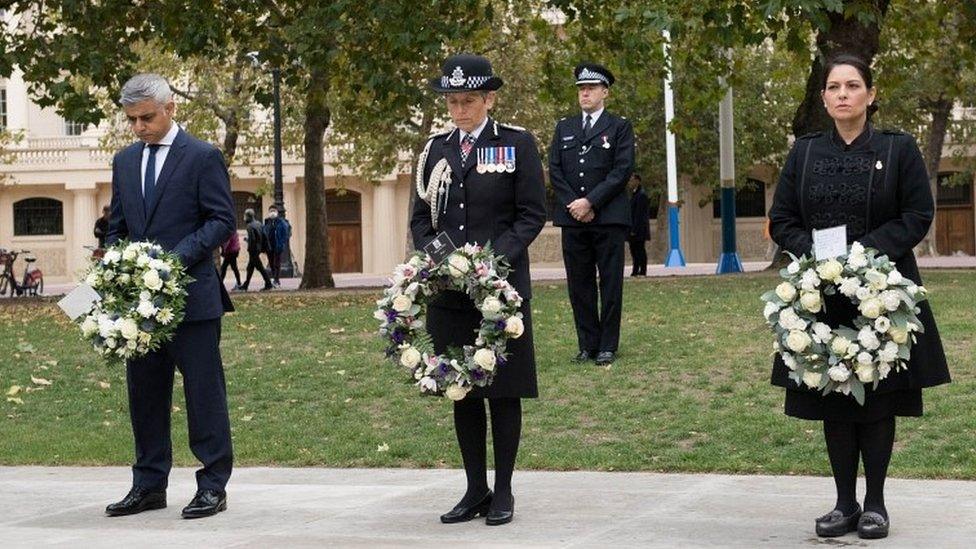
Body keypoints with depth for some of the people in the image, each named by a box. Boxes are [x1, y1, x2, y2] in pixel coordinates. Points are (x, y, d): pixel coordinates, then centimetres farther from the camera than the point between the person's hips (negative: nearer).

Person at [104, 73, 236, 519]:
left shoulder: (202, 157, -4)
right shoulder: (125, 161, 14)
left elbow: (222, 220, -8)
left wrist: (179, 257, -18)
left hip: (192, 295, -6)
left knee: (203, 390, -2)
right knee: (144, 393, 9)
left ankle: (213, 486, 4)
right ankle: (149, 485, 17)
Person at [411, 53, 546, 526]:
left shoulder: (517, 145, 0)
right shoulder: (436, 149, 10)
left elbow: (532, 215, -4)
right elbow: (421, 217, 12)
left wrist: (494, 258, -17)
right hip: (447, 290, 4)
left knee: (503, 390, 2)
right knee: (461, 391, 7)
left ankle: (503, 492, 11)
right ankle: (475, 489, 16)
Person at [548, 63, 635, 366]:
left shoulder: (619, 127, 5)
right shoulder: (564, 128, 15)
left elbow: (622, 171, -6)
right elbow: (554, 170, 8)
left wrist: (591, 202, -13)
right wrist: (573, 204, -7)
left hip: (609, 217, -3)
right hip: (573, 218, 3)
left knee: (610, 284, -1)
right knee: (579, 284, 4)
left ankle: (608, 346, 4)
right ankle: (588, 344, 10)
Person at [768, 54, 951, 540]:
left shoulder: (899, 149, 1)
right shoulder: (804, 152, 8)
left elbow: (918, 216, -4)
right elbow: (781, 220, 7)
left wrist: (865, 249, -16)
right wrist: (812, 252, -12)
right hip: (822, 294, 2)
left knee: (878, 399, 0)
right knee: (832, 399, 4)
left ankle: (875, 502, 9)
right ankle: (844, 502, 11)